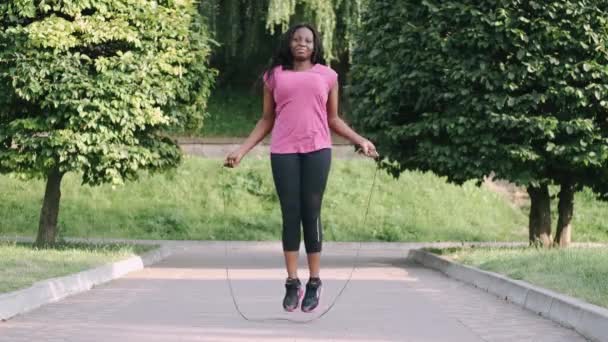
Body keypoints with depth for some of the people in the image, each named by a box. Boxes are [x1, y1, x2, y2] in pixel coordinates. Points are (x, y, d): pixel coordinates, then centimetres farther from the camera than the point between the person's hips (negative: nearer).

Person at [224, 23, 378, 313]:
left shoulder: (327, 75, 11)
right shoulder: (274, 76, 12)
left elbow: (333, 119, 14)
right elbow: (267, 120, 14)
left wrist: (360, 140, 4)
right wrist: (242, 150, 7)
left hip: (317, 150, 0)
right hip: (283, 152, 1)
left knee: (311, 213, -2)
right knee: (290, 215, 0)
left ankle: (314, 283, 2)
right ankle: (292, 282, 2)